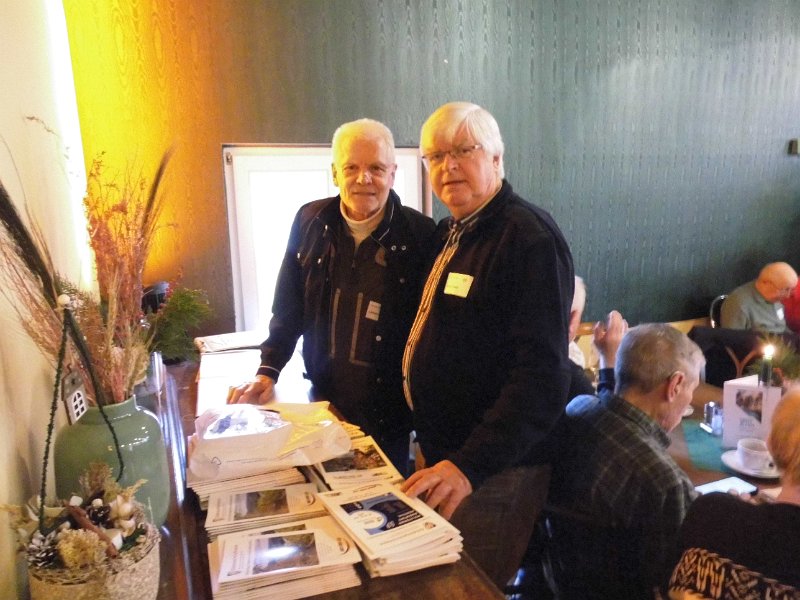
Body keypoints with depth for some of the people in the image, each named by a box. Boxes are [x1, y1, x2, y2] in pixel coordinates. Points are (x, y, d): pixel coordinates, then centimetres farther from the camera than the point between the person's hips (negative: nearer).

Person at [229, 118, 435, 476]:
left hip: (388, 406, -3)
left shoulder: (419, 233, -12)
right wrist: (268, 370, 1)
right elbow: (288, 307, 6)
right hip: (323, 396, 3)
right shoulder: (310, 222, -1)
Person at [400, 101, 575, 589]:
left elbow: (542, 374, -26)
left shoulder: (529, 237, -19)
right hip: (440, 455, 9)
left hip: (492, 473, -9)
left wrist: (471, 465, -32)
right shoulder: (453, 232, 10)